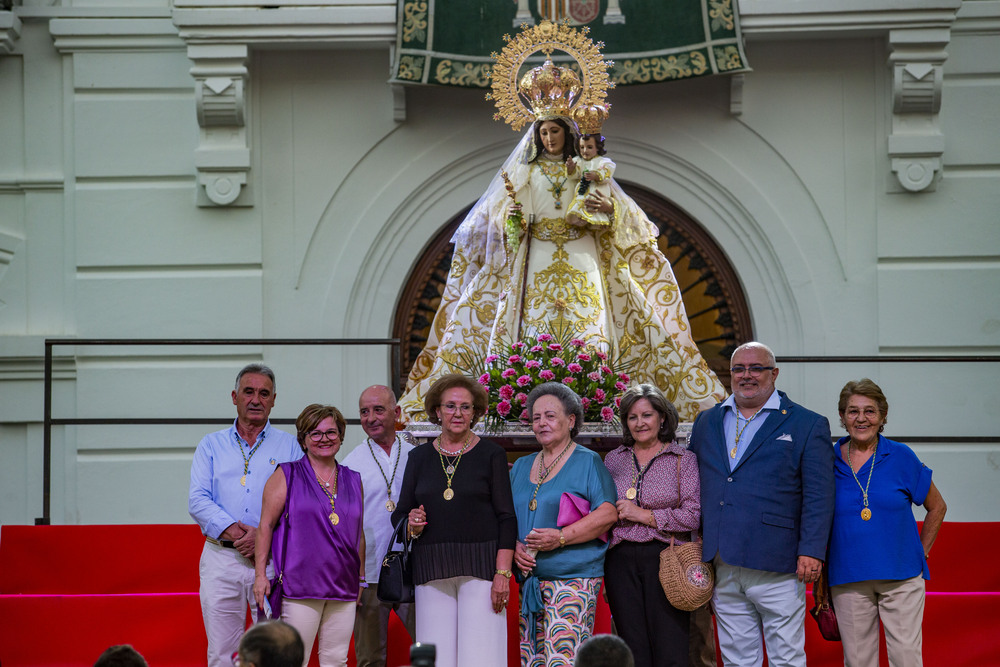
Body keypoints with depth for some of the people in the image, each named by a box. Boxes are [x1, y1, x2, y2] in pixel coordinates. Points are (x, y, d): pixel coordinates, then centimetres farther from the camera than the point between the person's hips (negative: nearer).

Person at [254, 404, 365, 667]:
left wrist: (361, 578, 19)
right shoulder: (287, 475, 1)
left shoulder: (353, 480, 14)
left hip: (343, 586, 4)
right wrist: (260, 574, -6)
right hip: (299, 584, -4)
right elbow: (266, 525, 0)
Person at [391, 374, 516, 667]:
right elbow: (399, 515, 16)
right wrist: (412, 526, -7)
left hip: (480, 566, -3)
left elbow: (507, 519, 0)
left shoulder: (491, 454, 4)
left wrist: (503, 573, -10)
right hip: (432, 572, 3)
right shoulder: (419, 457, 12)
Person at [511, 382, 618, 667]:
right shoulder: (521, 467, 19)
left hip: (572, 579, -6)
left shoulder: (587, 462, 0)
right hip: (530, 582, 6)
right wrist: (514, 547, -2)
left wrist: (560, 537, -18)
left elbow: (608, 513, -10)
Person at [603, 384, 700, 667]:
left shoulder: (683, 459, 3)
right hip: (621, 561, 3)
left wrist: (642, 515, -8)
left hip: (665, 559, -3)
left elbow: (693, 515, -6)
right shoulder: (613, 459, 14)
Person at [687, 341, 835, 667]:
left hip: (776, 566, -4)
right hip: (722, 568, 4)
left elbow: (818, 495, -4)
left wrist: (811, 551, -13)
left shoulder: (807, 425, 2)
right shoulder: (707, 422, 15)